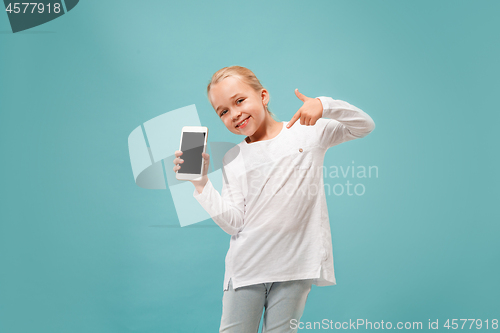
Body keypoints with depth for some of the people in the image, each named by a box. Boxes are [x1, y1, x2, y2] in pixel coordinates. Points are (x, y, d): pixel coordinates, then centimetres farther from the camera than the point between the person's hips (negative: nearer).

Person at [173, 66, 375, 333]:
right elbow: (233, 222, -1)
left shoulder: (306, 132, 2)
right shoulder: (232, 160, 7)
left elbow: (364, 126, -2)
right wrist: (202, 184, -11)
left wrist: (324, 105, -17)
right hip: (247, 265, 2)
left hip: (296, 265, -1)